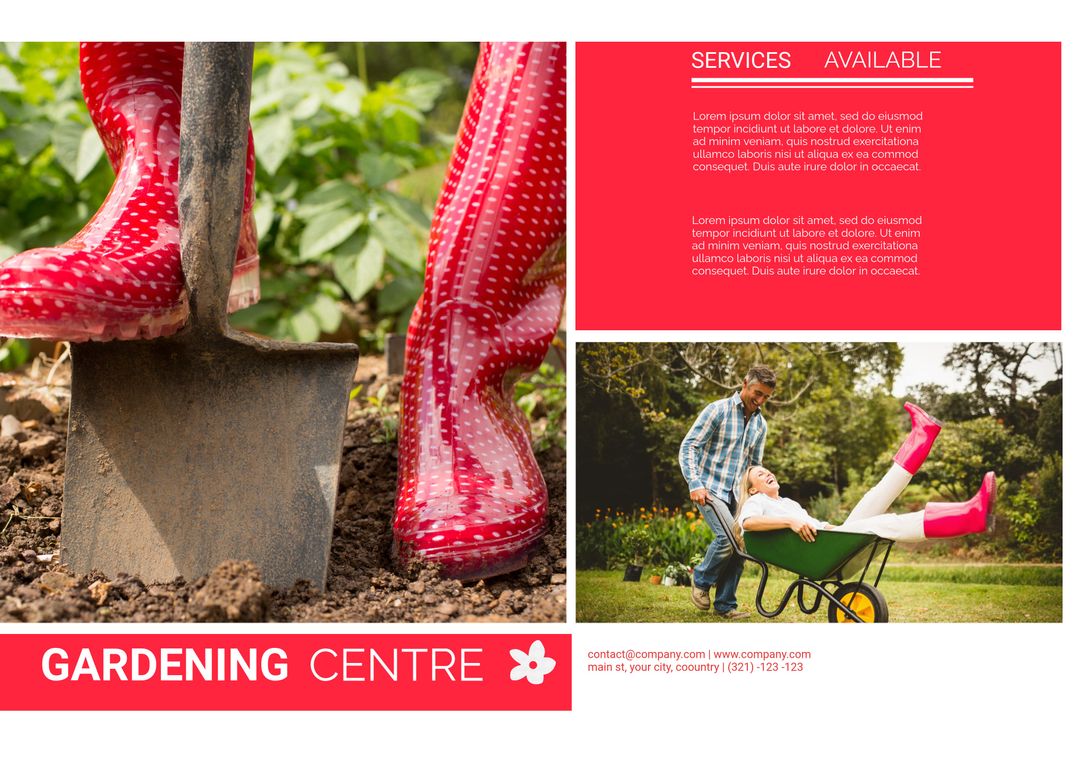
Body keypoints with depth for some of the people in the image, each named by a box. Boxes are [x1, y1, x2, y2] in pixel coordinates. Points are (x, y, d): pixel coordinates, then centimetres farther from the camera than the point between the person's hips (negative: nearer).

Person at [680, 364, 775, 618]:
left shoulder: (760, 424, 12)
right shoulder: (718, 410, -8)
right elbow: (688, 447, -11)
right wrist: (695, 484, -21)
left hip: (737, 495, 7)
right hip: (709, 490, -7)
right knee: (726, 537, -23)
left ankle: (725, 604, 11)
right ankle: (701, 581, 2)